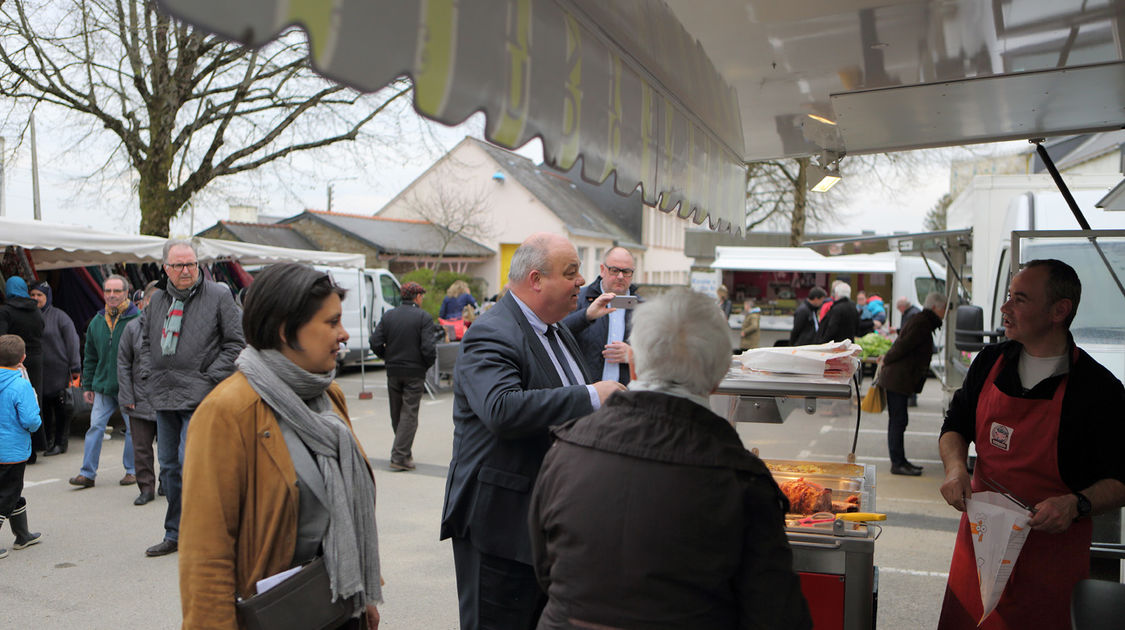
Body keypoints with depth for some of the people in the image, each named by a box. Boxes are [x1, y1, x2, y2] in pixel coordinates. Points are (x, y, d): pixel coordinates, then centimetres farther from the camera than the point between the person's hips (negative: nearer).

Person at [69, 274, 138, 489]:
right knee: (95, 427, 2)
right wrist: (87, 385, 13)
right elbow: (90, 357, 16)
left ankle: (132, 470, 18)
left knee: (133, 429, 5)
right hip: (102, 386, 4)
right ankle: (87, 473, 9)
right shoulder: (96, 322, 8)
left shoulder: (137, 319, -8)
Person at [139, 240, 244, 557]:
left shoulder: (219, 295, -4)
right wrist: (153, 376, 13)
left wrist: (210, 378, -10)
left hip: (200, 397, -6)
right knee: (169, 466, 13)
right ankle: (174, 534, 25)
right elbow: (145, 339, 25)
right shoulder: (157, 299, 12)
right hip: (164, 398, 6)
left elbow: (235, 342, -5)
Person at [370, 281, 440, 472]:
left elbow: (376, 343, -2)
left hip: (393, 372, 4)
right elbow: (428, 349, -18)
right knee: (409, 414, 1)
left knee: (396, 414, 16)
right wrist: (426, 365, 0)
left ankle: (402, 450, 29)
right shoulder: (424, 317, -10)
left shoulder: (388, 315, 3)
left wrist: (389, 359, 12)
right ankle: (400, 456, -4)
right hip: (414, 372, -4)